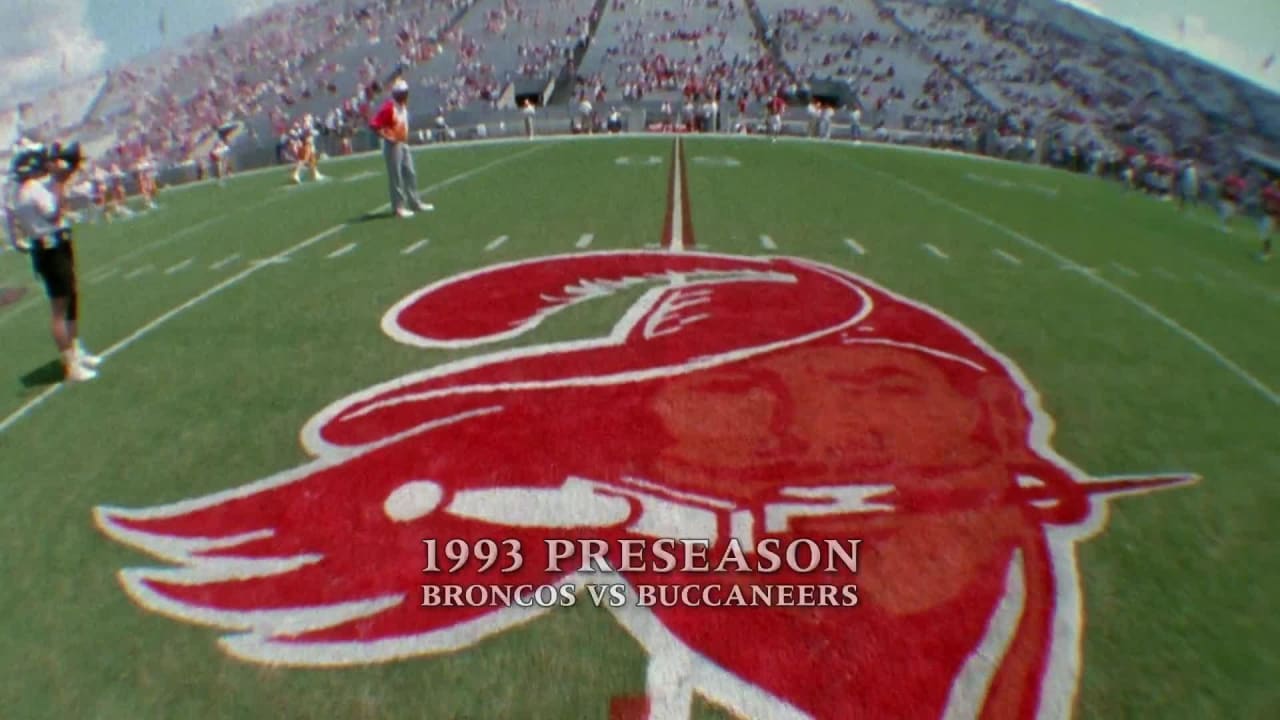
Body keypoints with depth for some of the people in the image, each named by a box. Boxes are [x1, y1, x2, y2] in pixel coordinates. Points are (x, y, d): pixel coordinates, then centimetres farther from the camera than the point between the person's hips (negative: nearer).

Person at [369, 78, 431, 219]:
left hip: (404, 144, 9)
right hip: (393, 145, -9)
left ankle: (414, 202, 24)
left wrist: (405, 137, 13)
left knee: (410, 174, 14)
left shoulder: (403, 106, 9)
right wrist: (387, 137, -22)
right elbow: (374, 124, -20)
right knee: (396, 177, -4)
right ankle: (398, 207, 1)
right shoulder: (388, 107, -17)